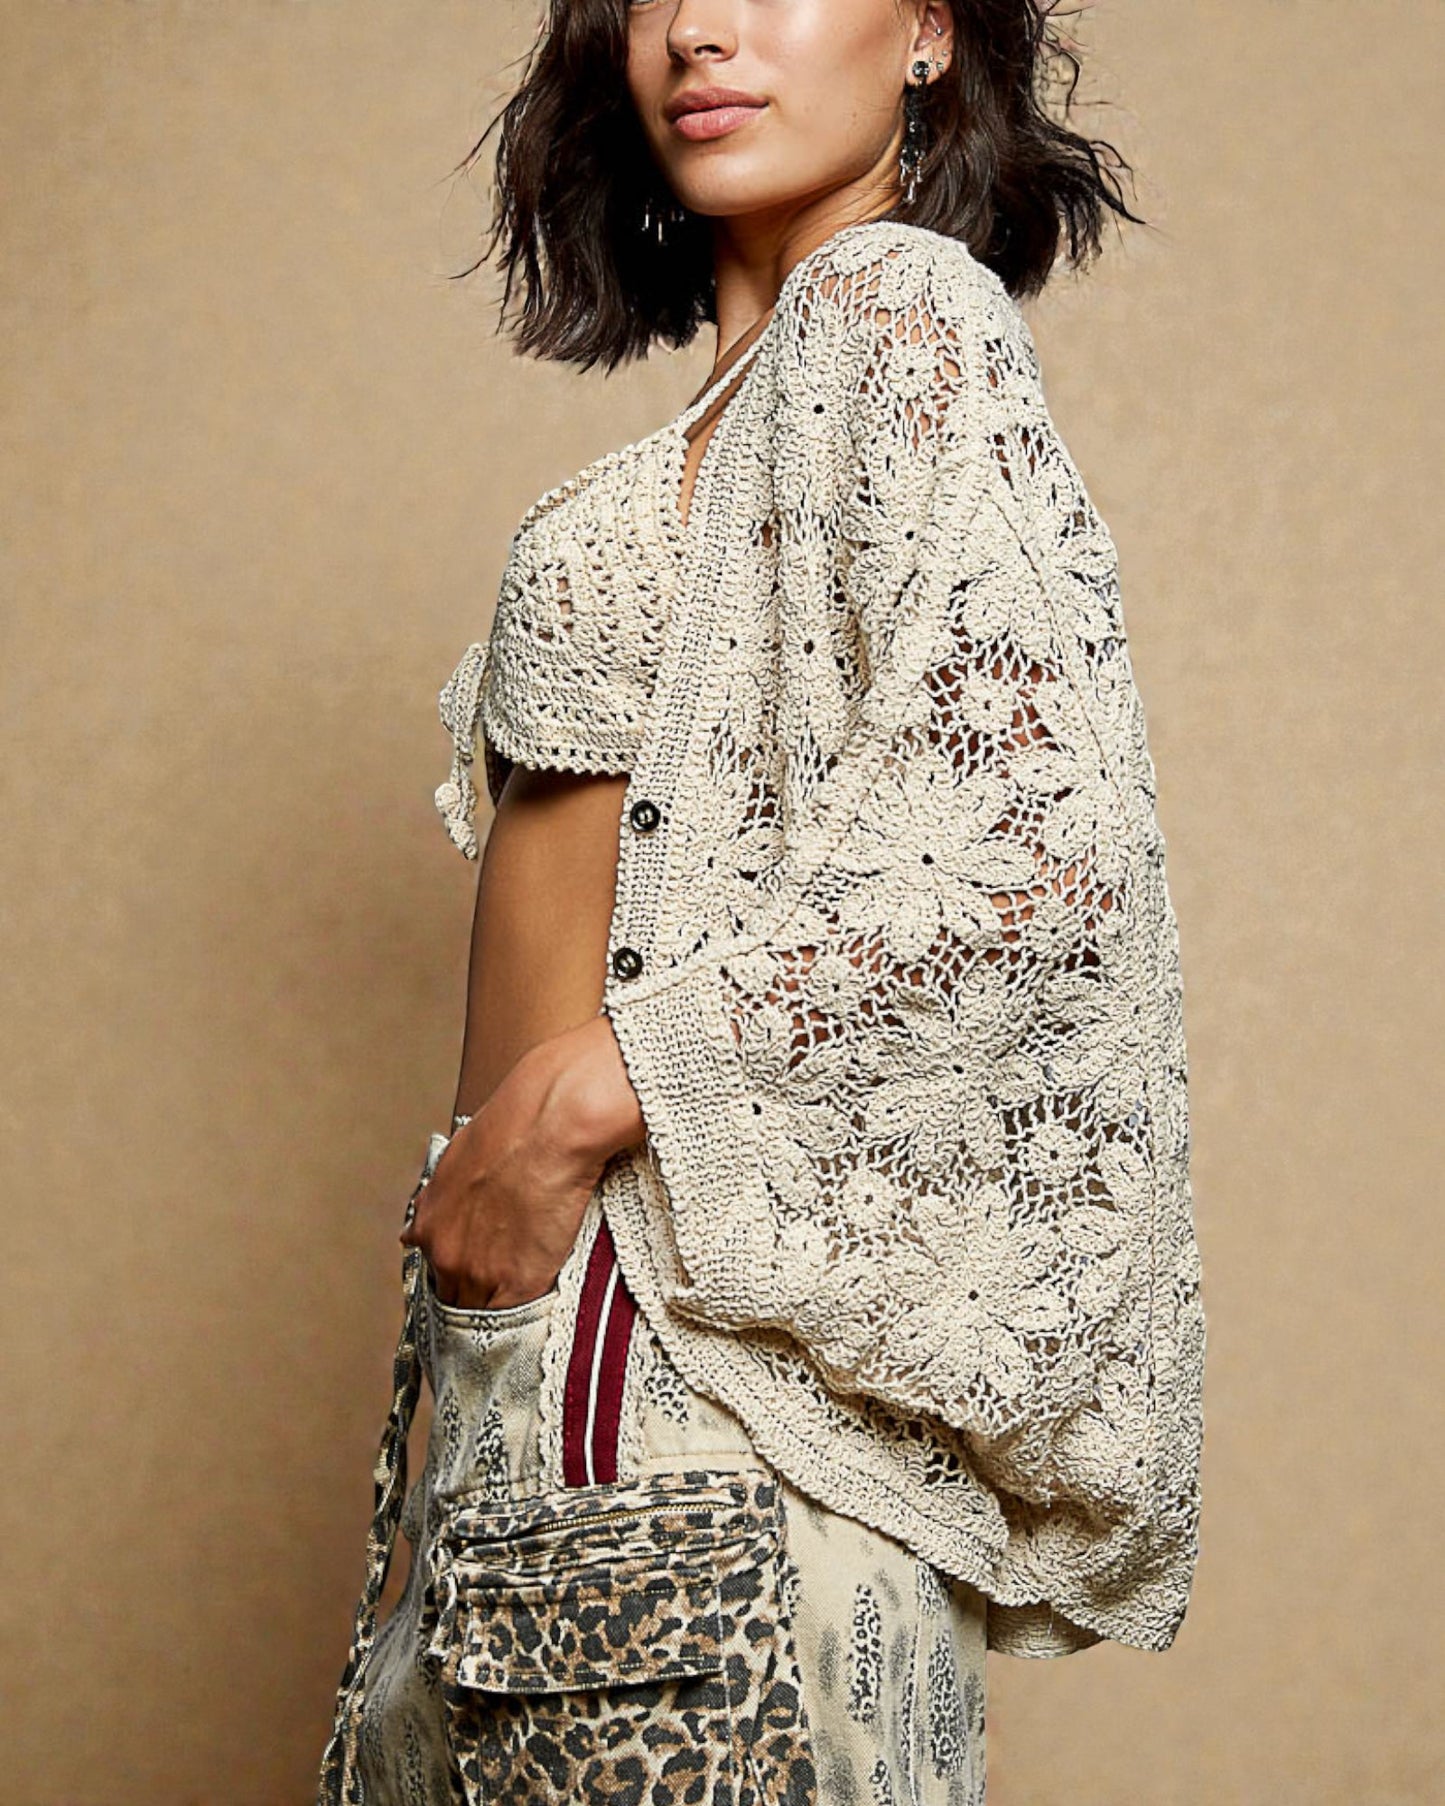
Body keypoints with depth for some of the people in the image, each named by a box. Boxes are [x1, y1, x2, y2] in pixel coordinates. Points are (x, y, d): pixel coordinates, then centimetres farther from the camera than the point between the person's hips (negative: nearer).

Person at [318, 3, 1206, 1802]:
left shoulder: (899, 305, -7)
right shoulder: (758, 387, 19)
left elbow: (1043, 831, -21)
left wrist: (576, 1095, -18)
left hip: (689, 1286, -9)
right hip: (579, 1282, 9)